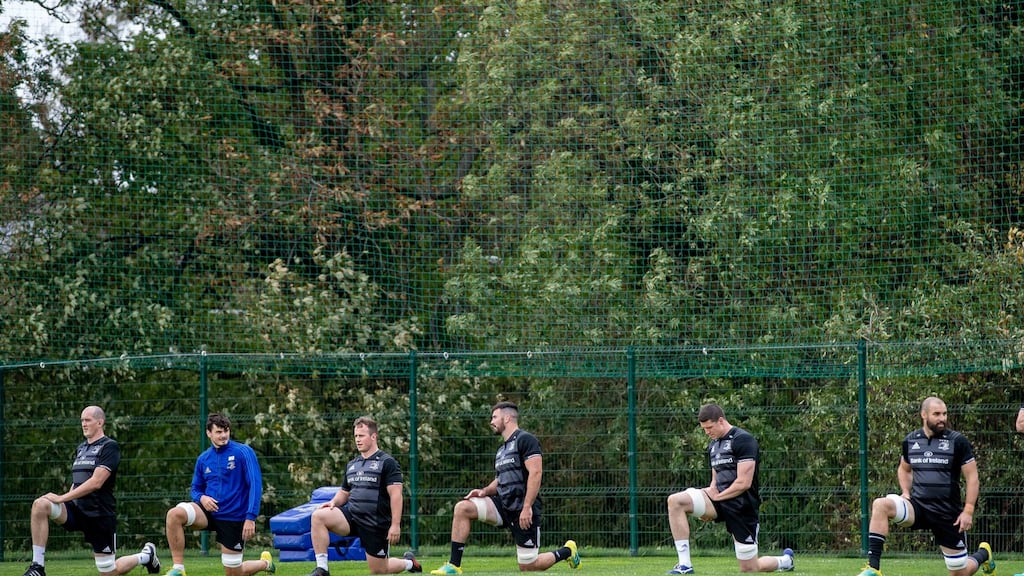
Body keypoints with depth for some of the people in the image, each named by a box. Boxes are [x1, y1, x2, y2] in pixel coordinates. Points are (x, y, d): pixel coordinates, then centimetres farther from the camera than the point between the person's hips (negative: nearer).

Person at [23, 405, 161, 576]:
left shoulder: (110, 447, -9)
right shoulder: (81, 448, 15)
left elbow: (96, 482, -19)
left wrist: (62, 498, -21)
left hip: (101, 514, -6)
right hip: (77, 509, 6)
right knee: (40, 505, -23)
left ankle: (146, 555, 31)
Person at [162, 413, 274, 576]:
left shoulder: (244, 452, -9)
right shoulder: (203, 459, 5)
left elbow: (255, 484, -14)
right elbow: (196, 488, 16)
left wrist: (251, 517, -24)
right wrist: (201, 498, -10)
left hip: (234, 518, -4)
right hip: (209, 512, 4)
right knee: (174, 514, -27)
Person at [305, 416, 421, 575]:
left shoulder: (387, 462, -7)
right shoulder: (352, 465, 14)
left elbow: (396, 495, -12)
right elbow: (344, 492, 23)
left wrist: (395, 525, -21)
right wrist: (334, 502, 0)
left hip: (376, 524, -5)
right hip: (352, 515, 5)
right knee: (318, 516, -21)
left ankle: (408, 563, 35)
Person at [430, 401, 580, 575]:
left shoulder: (525, 439, -9)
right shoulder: (502, 449, 18)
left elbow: (535, 473, -18)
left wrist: (527, 507, -24)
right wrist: (485, 491, 3)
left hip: (523, 510, -8)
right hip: (503, 504, 8)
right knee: (462, 508, -11)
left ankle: (566, 552, 23)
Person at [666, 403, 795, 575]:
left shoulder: (743, 440, -12)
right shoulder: (713, 445, 14)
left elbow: (743, 483, -18)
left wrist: (716, 497, -11)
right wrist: (711, 490, 1)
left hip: (742, 505, -7)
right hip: (720, 501, 7)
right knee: (674, 501, -17)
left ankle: (786, 561, 33)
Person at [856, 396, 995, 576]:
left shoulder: (957, 441, -6)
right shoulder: (911, 440, 5)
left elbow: (972, 477, -3)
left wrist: (968, 511, -11)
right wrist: (906, 493, 6)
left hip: (948, 513, -2)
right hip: (918, 506, 3)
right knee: (881, 505, -28)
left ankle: (983, 554, 42)